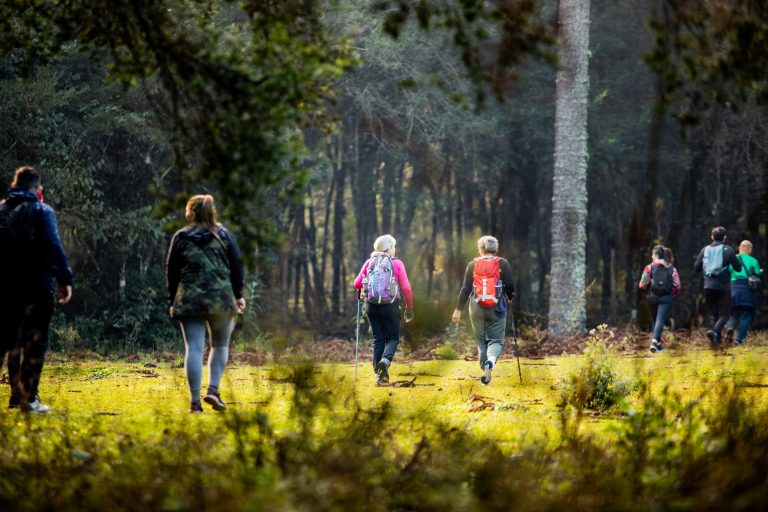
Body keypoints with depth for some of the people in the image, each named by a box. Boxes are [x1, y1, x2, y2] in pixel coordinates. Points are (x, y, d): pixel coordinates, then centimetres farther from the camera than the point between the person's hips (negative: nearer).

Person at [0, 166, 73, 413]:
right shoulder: (42, 212, -5)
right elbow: (54, 247, -15)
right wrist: (65, 279, -14)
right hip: (36, 288, -5)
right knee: (34, 344, -1)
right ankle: (28, 399, -4)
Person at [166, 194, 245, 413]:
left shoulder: (180, 238, 3)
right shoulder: (225, 236, 5)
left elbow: (171, 271, 5)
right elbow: (237, 267, 4)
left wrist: (173, 301, 14)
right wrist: (238, 295, 14)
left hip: (189, 302, 0)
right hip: (221, 300, 0)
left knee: (194, 349, -2)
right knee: (220, 346, 16)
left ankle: (195, 400, -7)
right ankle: (213, 390, 0)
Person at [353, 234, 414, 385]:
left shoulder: (370, 262, 6)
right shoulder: (396, 263, -1)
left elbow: (357, 284, -1)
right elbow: (406, 289, -6)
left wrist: (360, 292, 23)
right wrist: (409, 309, 4)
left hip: (371, 305, 3)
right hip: (390, 306, -3)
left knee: (378, 338, 12)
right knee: (393, 337, 10)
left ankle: (379, 375, 8)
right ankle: (386, 360, -20)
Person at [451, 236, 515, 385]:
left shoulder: (472, 265, 3)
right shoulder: (503, 264, -1)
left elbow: (465, 288, 0)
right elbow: (509, 286, -2)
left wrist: (458, 309, 3)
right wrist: (510, 298, 20)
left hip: (476, 308, 1)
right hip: (497, 308, -1)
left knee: (481, 340, 14)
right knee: (496, 340, 4)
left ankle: (485, 372, 12)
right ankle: (491, 360, -28)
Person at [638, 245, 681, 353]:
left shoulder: (649, 267, -2)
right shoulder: (671, 269, 4)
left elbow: (642, 285, -5)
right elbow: (677, 286, -1)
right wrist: (672, 295, 16)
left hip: (653, 297, 1)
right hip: (666, 298, -1)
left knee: (655, 320, 19)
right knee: (660, 320, -7)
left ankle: (658, 343, 24)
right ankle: (655, 341, -27)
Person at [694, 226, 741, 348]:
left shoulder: (705, 250, 4)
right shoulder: (727, 250, -6)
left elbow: (696, 268, 7)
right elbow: (738, 268, -4)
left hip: (708, 286, 4)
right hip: (723, 287, -4)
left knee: (715, 314, 15)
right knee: (724, 314, 1)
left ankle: (717, 339, 8)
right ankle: (714, 332, -24)